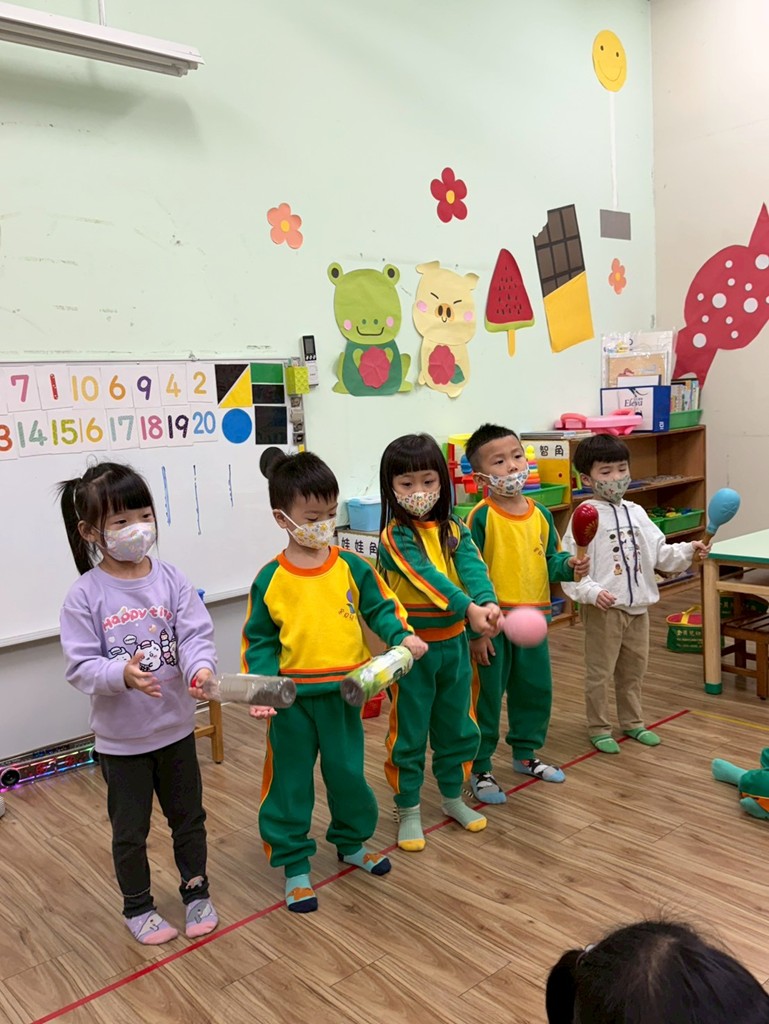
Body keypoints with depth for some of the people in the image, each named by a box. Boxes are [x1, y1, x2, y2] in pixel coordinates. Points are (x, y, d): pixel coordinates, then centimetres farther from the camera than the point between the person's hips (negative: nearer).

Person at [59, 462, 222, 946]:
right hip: (120, 737, -2)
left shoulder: (171, 580, -8)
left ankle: (197, 891, 41)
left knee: (188, 816, 19)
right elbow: (80, 665, -14)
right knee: (130, 830, 15)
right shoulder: (85, 595, -14)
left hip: (176, 727, 2)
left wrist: (200, 668, -34)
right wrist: (122, 674, -33)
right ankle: (138, 906, 38)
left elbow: (196, 635, -13)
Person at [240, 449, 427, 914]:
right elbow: (259, 640, -1)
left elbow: (381, 608, 4)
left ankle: (352, 842, 41)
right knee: (291, 782, 10)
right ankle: (295, 866, 26)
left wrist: (403, 636, -14)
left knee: (348, 772, 17)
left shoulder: (352, 567, -3)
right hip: (293, 698, -2)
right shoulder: (270, 580, -7)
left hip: (344, 692, 2)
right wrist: (264, 683, -14)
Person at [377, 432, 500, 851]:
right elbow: (427, 578, -28)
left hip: (453, 644, 5)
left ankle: (453, 797, 38)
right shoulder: (394, 537, -15)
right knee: (409, 732, 8)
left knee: (456, 726, 18)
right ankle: (407, 810, 25)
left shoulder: (455, 531, 2)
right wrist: (468, 609, -41)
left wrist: (488, 602, -36)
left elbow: (473, 569, -16)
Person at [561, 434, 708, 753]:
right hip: (604, 608, -7)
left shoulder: (636, 513, 8)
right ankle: (599, 729, 19)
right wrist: (591, 592, -29)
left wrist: (688, 551, -2)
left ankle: (632, 722, 36)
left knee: (634, 668, 20)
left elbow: (659, 553, 12)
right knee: (600, 671, 5)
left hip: (638, 605, 7)